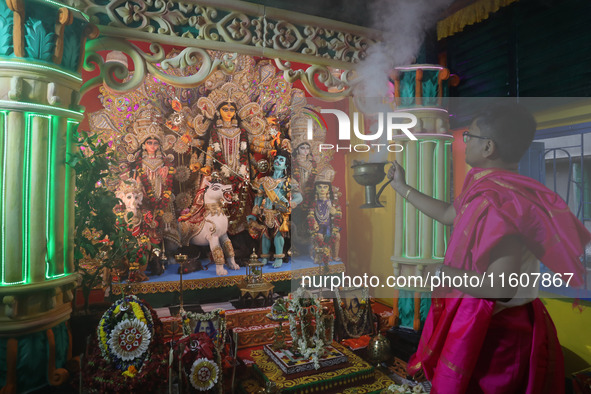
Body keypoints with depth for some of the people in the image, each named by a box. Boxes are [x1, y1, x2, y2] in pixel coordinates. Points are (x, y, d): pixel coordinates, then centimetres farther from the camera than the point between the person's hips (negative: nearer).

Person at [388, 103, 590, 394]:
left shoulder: (501, 201, -30)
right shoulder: (491, 188, 1)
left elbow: (500, 286, -33)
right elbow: (448, 214, 16)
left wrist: (442, 272, -20)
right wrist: (401, 187, 23)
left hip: (488, 328, -9)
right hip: (476, 317, 9)